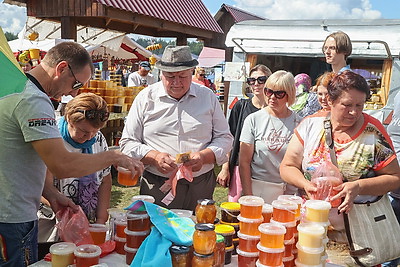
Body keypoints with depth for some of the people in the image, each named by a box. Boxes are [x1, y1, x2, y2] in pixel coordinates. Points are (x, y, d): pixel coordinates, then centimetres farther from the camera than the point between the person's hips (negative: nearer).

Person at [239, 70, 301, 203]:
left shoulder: (298, 122, 0)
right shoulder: (253, 119, -2)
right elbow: (244, 162, -4)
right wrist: (248, 197, -9)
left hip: (289, 191, 1)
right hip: (257, 188, -1)